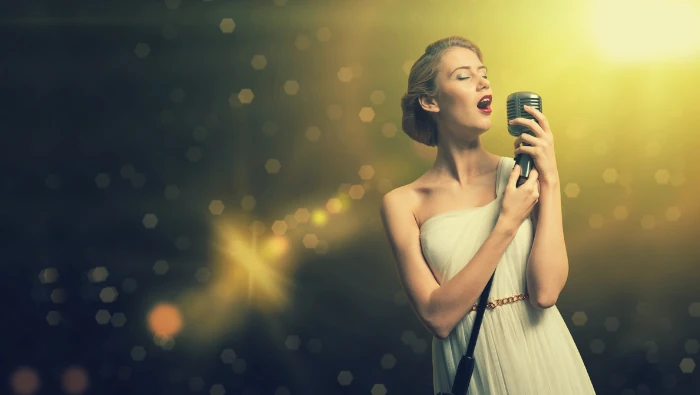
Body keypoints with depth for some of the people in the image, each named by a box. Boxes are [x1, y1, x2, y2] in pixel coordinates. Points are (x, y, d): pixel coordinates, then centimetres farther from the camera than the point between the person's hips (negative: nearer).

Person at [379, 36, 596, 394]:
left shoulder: (522, 173, -6)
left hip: (541, 358, 1)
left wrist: (550, 179, -15)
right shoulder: (403, 203, -8)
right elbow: (438, 318, -16)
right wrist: (508, 223, -19)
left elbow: (545, 291, -16)